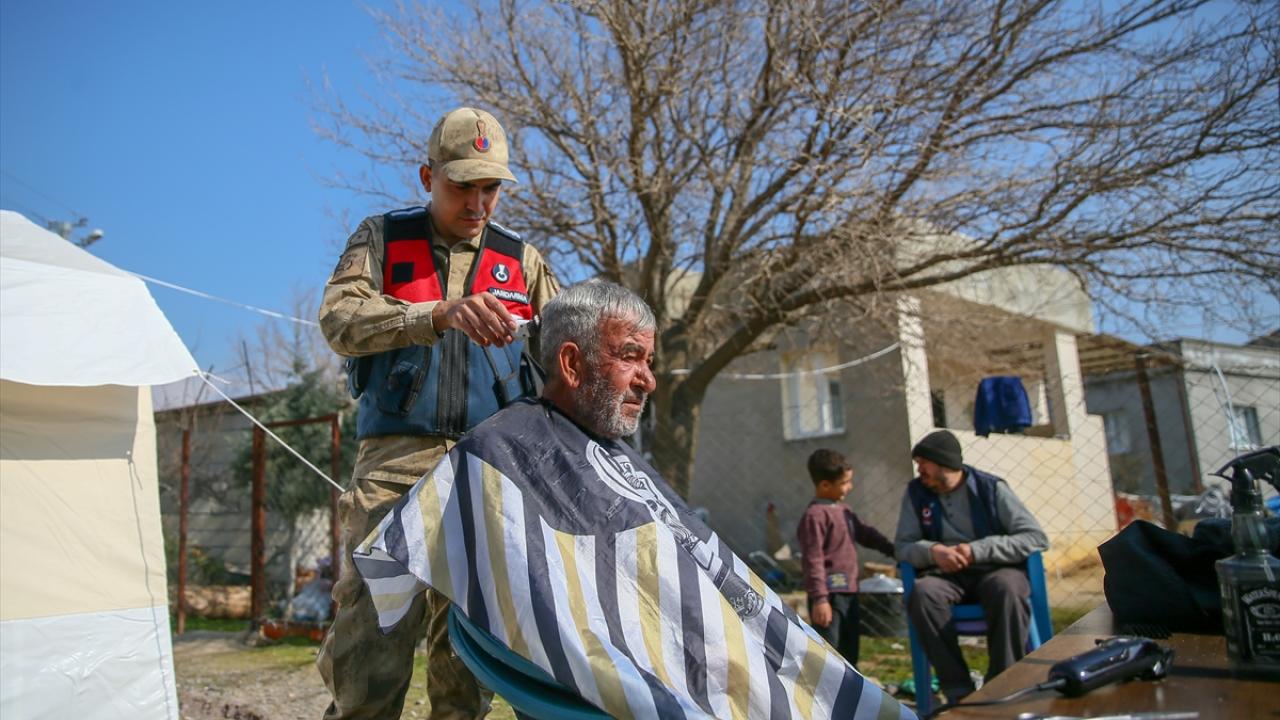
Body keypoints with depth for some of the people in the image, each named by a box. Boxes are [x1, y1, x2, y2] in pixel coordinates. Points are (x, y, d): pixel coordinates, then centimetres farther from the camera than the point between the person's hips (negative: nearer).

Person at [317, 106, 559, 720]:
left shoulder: (521, 259, 16)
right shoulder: (382, 237, 11)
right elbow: (339, 320, -7)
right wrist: (441, 313, -23)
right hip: (395, 458, -1)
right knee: (369, 658, -9)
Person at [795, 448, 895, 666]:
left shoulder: (842, 509, 13)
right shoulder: (815, 515, -17)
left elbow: (865, 532, 27)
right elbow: (812, 560, -20)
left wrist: (892, 549, 22)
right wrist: (819, 598, -22)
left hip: (848, 592, 10)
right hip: (829, 596, -10)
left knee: (849, 651, 20)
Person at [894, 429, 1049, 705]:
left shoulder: (991, 488, -3)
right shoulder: (916, 492, 5)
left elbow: (1037, 537, -8)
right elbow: (903, 545, 5)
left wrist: (979, 550, -18)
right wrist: (932, 550, -18)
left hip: (995, 569, -2)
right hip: (946, 574, 2)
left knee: (1007, 589, -37)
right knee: (922, 593, -32)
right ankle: (958, 691, -26)